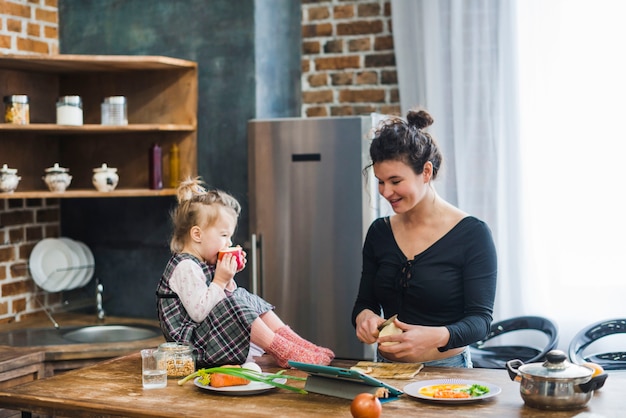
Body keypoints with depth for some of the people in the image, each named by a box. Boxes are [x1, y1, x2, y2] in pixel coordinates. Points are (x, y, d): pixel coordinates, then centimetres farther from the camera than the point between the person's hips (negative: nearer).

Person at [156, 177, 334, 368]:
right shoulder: (185, 268, -19)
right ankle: (285, 353, -18)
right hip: (192, 343, -11)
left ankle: (296, 343, 3)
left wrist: (228, 279, 3)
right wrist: (220, 280, -24)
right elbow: (198, 313, -28)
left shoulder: (202, 264, 13)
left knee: (249, 299, 10)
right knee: (231, 307, -26)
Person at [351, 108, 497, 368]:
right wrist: (364, 317, -9)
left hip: (447, 369, -5)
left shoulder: (473, 234, -5)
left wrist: (437, 337, -28)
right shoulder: (379, 232, 9)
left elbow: (480, 319, -9)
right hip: (386, 369, 5)